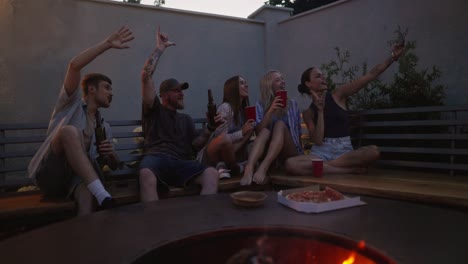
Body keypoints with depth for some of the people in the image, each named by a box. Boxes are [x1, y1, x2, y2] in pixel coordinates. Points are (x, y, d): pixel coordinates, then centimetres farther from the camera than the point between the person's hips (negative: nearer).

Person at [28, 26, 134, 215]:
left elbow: (114, 165, 21)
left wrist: (111, 153, -4)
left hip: (77, 179, 4)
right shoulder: (72, 104, 10)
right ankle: (102, 195, -41)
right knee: (70, 130, -34)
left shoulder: (104, 127, 23)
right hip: (50, 176, -3)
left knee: (87, 197, -36)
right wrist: (107, 44, -8)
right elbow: (75, 65, -8)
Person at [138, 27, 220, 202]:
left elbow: (196, 145, 18)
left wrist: (210, 129, 1)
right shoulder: (154, 110, 18)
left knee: (212, 174, -29)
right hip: (155, 158, -3)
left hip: (181, 163, 4)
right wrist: (160, 49, 10)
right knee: (146, 175, -42)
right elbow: (146, 76, 5)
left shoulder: (186, 119, 31)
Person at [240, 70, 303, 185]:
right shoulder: (260, 106, 4)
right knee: (265, 131, -29)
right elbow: (258, 131, -9)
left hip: (290, 153, 1)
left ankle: (263, 167, -46)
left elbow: (298, 131, 13)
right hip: (268, 152, 0)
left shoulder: (292, 104, 9)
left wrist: (301, 151, 4)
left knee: (280, 124, -25)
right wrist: (270, 111, -18)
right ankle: (249, 168, -52)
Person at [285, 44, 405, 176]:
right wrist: (320, 111, -10)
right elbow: (318, 140, -7)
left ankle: (321, 166, -19)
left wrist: (393, 57, -5)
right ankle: (350, 169, -24)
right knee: (291, 164, -33)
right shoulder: (308, 113, 7)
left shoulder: (338, 95, 7)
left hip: (344, 150, 0)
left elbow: (371, 75, 2)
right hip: (321, 152, 0)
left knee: (373, 151, -31)